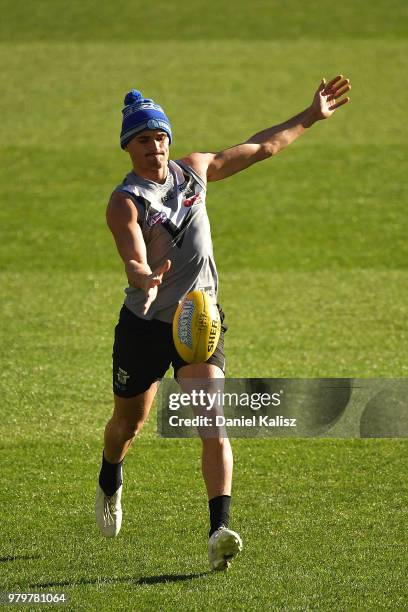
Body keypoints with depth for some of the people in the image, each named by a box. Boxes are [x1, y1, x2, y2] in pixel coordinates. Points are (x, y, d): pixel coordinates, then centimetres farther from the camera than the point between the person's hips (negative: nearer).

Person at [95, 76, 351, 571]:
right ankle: (110, 485, 52)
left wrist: (310, 117, 19)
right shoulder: (125, 202, -13)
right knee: (129, 421, 17)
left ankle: (220, 530, -27)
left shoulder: (193, 169, 3)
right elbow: (133, 262, -29)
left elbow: (259, 147, 17)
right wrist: (146, 279, -52)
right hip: (143, 324, -2)